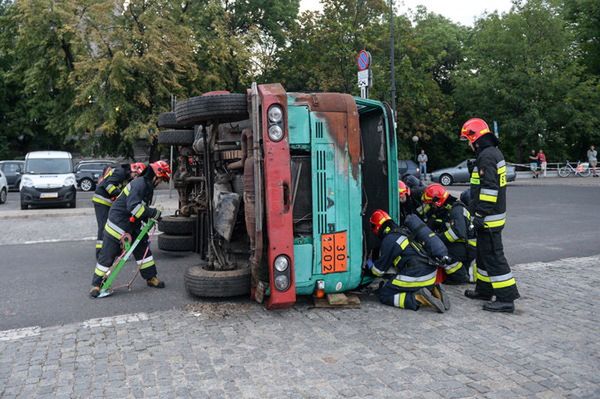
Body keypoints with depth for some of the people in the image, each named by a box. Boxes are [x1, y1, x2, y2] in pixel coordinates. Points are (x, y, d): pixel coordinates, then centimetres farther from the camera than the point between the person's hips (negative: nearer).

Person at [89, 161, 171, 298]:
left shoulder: (148, 186, 9)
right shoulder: (140, 184, -22)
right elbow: (133, 206, -33)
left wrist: (150, 218, 1)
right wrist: (153, 212, -28)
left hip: (132, 226, 10)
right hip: (118, 224, -10)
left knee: (143, 249, 12)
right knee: (107, 255, -1)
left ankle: (151, 278, 23)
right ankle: (96, 284, 10)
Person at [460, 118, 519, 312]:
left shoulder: (486, 156, -18)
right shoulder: (494, 152, 16)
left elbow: (489, 189, -24)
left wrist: (481, 214, -22)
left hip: (489, 217, -11)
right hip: (493, 215, 11)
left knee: (493, 256, -7)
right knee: (484, 253, 19)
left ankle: (506, 298, -2)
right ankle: (484, 289, 30)